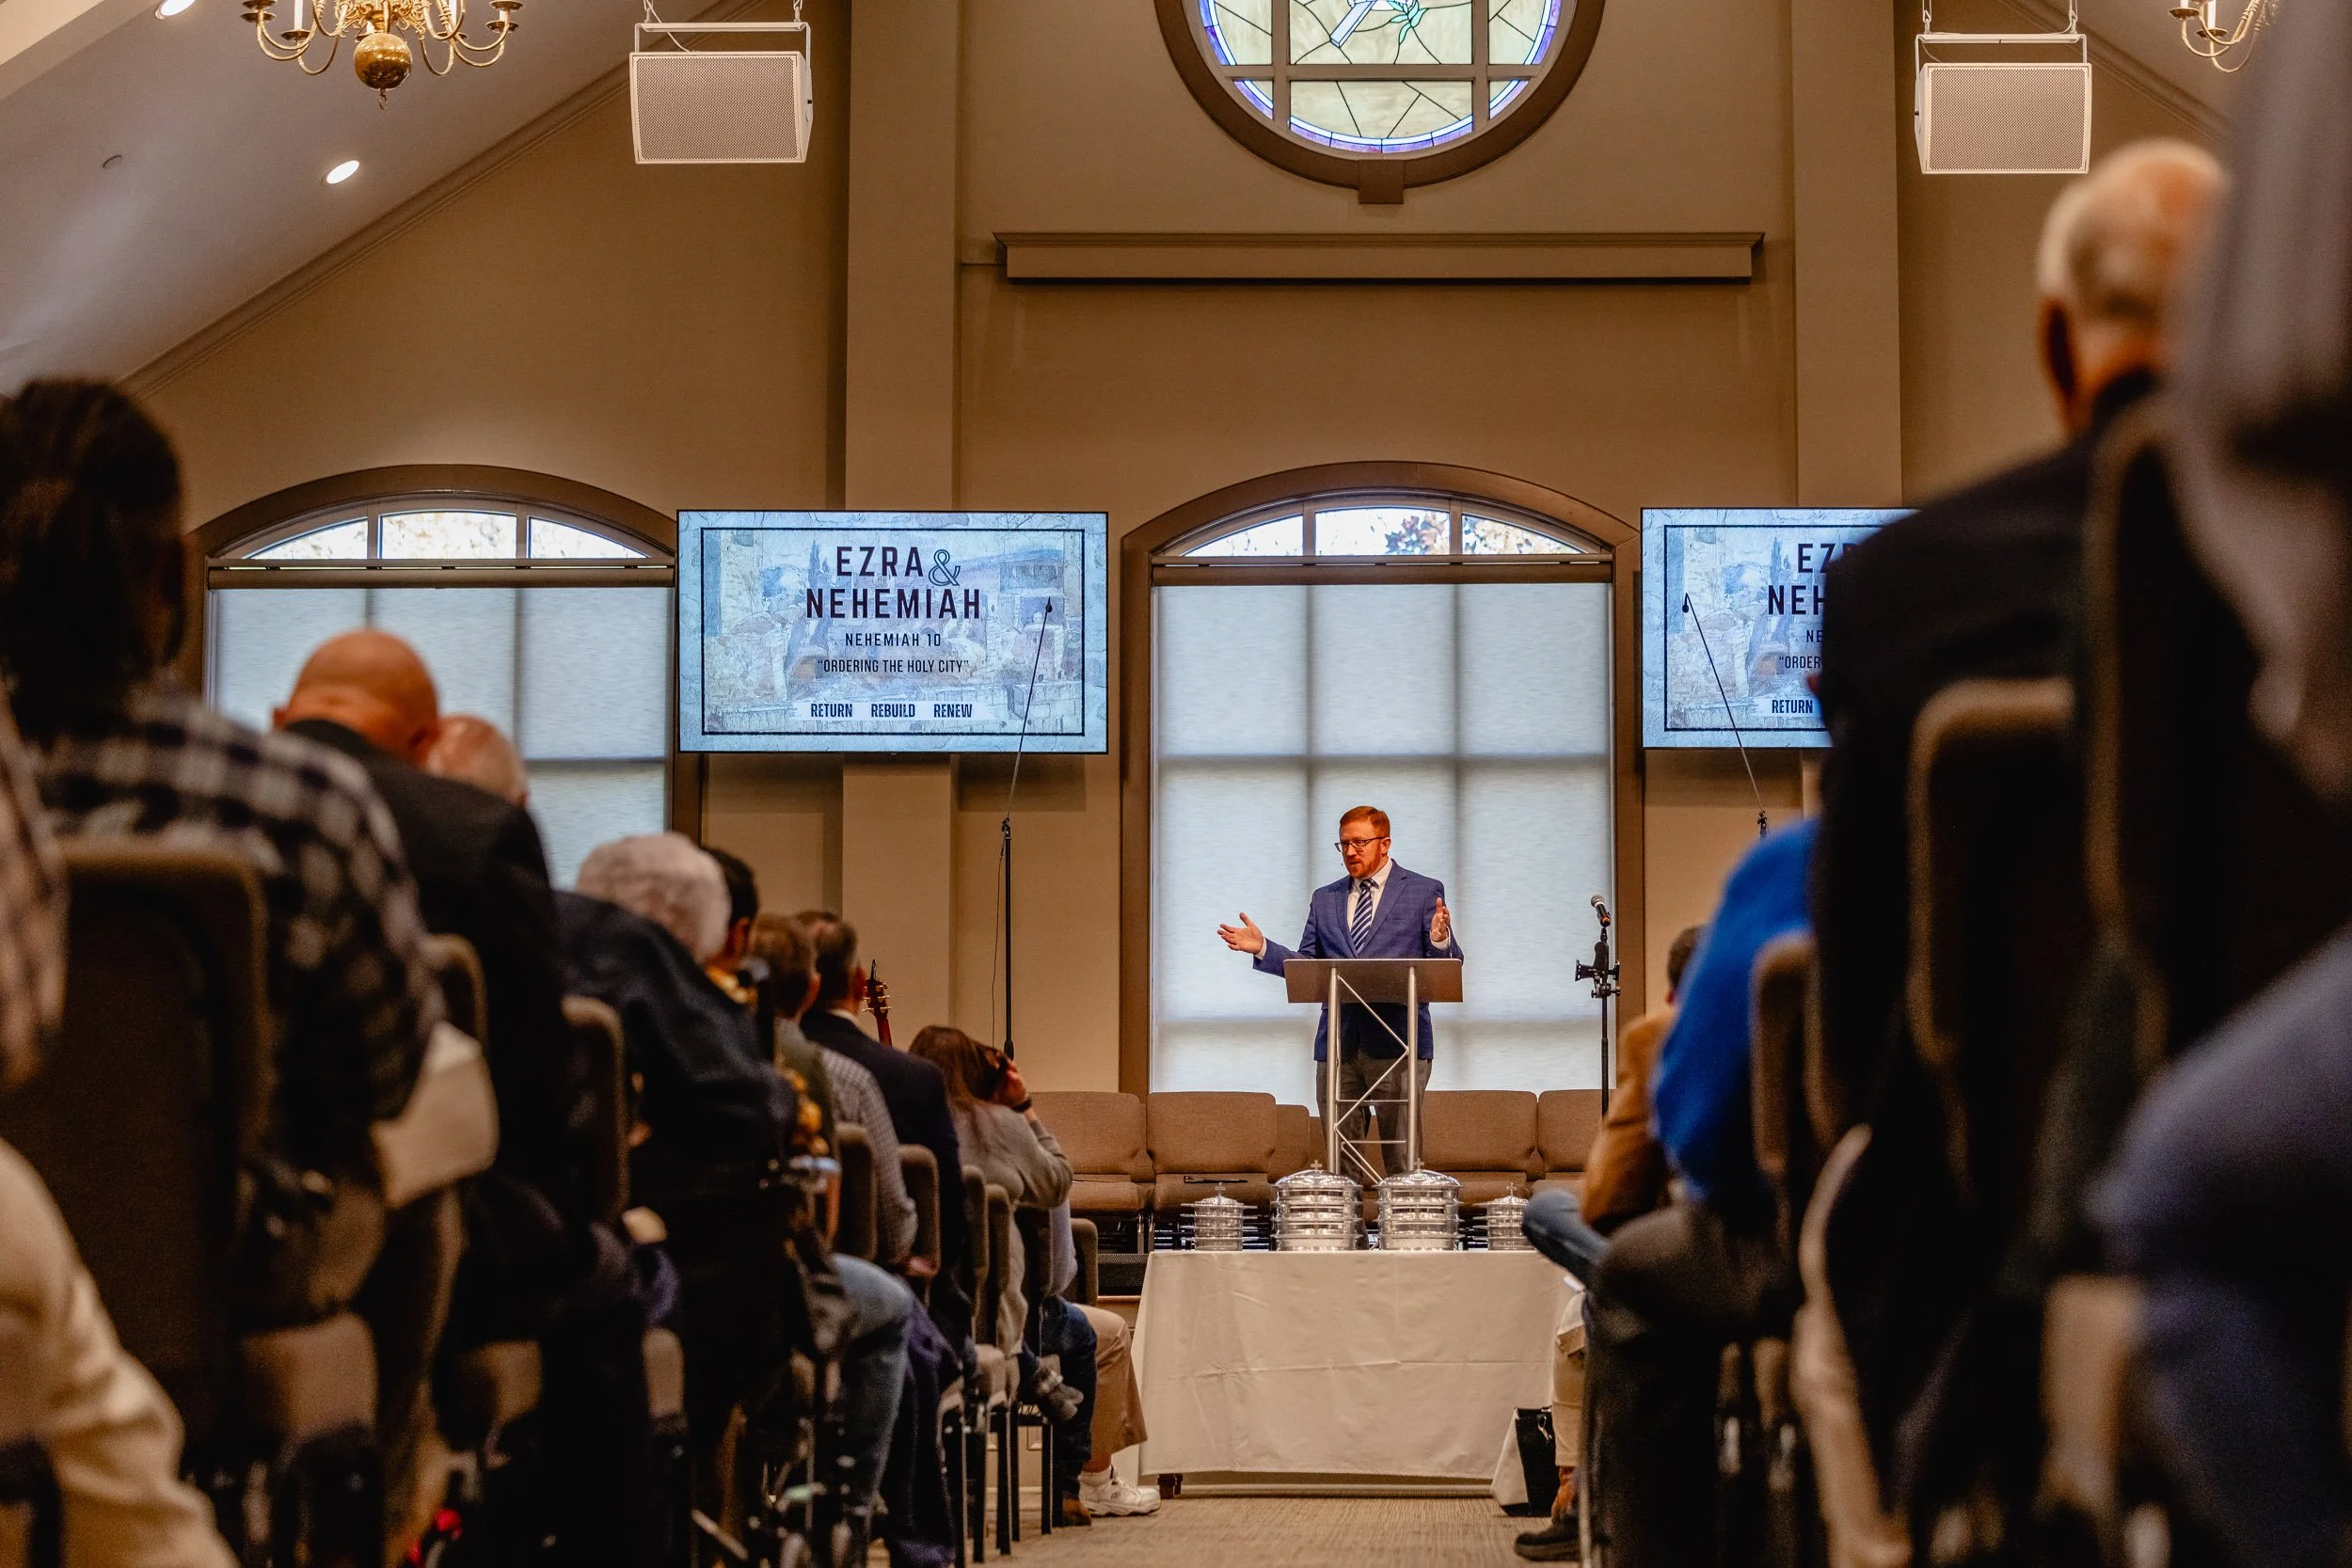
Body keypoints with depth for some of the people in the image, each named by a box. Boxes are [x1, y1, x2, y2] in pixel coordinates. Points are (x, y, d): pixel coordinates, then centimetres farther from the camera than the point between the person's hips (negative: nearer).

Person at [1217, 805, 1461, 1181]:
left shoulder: (1424, 892, 4)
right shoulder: (1324, 899, 17)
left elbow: (1449, 965, -1)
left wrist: (1440, 941, -24)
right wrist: (1262, 949, 0)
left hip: (1397, 1042, -4)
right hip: (1337, 1042, 4)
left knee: (1402, 1157, -3)